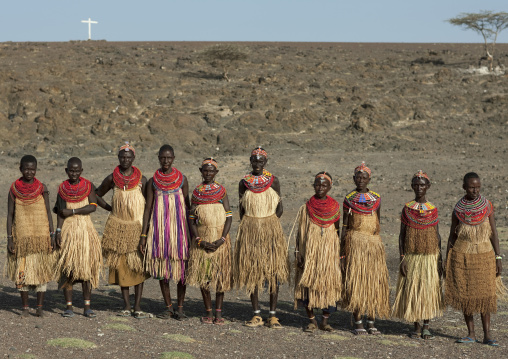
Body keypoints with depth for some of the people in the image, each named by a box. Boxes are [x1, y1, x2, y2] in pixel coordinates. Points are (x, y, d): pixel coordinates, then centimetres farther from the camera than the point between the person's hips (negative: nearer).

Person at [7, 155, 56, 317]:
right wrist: (9, 239, -2)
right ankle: (25, 307, 12)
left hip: (41, 235, 0)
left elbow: (48, 213, 5)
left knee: (42, 270, 1)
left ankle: (40, 307, 9)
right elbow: (10, 215, 3)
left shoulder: (42, 188, 1)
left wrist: (52, 235, -2)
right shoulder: (14, 189, 0)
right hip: (21, 236, 0)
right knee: (21, 271, 1)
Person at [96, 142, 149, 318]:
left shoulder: (141, 179, -1)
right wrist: (109, 208, 5)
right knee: (121, 264, 3)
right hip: (117, 226, 2)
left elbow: (146, 204, 2)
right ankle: (126, 305, 11)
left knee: (138, 266, -3)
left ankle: (137, 306, 1)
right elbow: (97, 195, 16)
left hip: (136, 225, -1)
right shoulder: (112, 178, 2)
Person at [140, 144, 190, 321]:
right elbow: (148, 208, 5)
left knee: (181, 268, -1)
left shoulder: (182, 179, 2)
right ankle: (168, 308, 14)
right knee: (162, 269, 4)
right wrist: (143, 235, 1)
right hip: (159, 228, 1)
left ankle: (180, 308, 8)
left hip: (179, 227, -1)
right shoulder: (153, 182, 3)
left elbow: (187, 206, 6)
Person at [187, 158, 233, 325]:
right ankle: (208, 311, 12)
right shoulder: (196, 192, 5)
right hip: (202, 239, 1)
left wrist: (222, 239, -14)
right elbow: (192, 219, 4)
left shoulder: (221, 191, 1)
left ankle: (219, 312, 7)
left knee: (220, 274, -1)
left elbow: (229, 217, -3)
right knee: (203, 275, 2)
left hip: (219, 238, -1)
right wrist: (199, 241, -9)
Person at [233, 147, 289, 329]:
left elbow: (279, 208, 4)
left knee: (273, 271, -2)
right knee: (251, 271, 1)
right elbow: (241, 209, 8)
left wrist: (269, 224, -4)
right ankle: (257, 315, 9)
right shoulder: (244, 182, 3)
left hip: (270, 229, -1)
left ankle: (273, 315, 3)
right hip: (250, 230, 1)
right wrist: (246, 229, 2)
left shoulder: (273, 181, 1)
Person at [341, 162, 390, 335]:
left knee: (374, 280, 2)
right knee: (355, 280, -6)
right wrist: (341, 248, 0)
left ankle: (371, 322, 10)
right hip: (355, 242, -3)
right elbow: (345, 225, 3)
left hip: (374, 243, 3)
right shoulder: (349, 199, 2)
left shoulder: (376, 198, 9)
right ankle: (358, 322, 0)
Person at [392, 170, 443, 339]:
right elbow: (402, 235, 2)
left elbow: (437, 235, 7)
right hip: (411, 257, -1)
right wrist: (402, 260, -5)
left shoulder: (433, 209, 4)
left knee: (429, 290, 2)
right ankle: (416, 327, 12)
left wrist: (439, 260, 2)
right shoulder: (407, 209, 1)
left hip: (430, 256, 1)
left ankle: (426, 327, 14)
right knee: (412, 291, 0)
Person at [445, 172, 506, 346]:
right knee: (465, 295, 3)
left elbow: (493, 232, 1)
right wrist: (447, 263, 4)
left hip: (484, 256, 0)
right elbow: (452, 236, 5)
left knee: (485, 295, -2)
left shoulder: (487, 206, 0)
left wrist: (498, 258, -4)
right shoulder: (458, 209, -1)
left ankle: (487, 335, 3)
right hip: (462, 256, 0)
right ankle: (471, 334, 13)